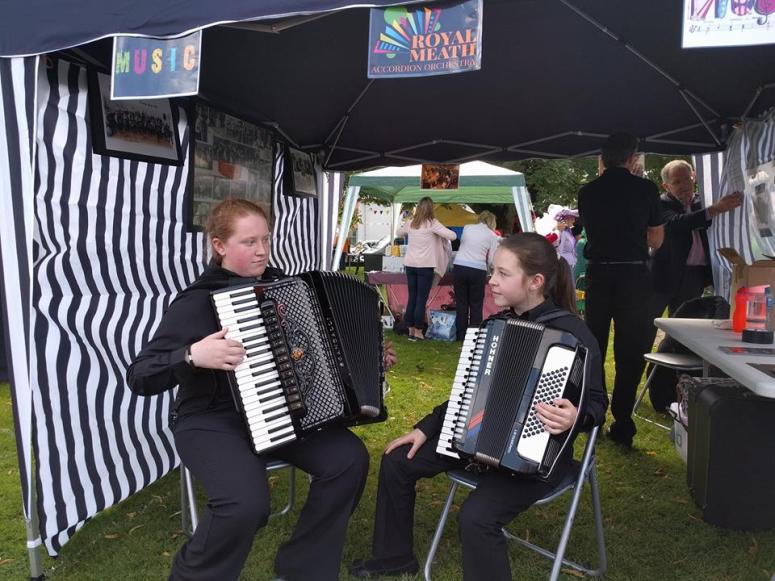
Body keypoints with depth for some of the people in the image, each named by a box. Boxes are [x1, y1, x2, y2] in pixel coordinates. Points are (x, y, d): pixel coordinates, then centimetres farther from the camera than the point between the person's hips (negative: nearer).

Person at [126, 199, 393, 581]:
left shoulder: (278, 286, 4)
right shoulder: (197, 302, -13)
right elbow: (139, 378, -15)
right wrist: (193, 355, -32)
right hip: (210, 420, -6)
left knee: (348, 458, -14)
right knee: (247, 502, -31)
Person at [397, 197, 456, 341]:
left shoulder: (410, 223, 7)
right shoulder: (432, 224, -9)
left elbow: (399, 233, 27)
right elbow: (452, 236, -13)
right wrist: (442, 234, 5)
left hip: (410, 265, 5)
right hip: (425, 266, -5)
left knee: (412, 298, 12)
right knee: (421, 299, 1)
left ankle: (411, 330, 17)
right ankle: (418, 331, 6)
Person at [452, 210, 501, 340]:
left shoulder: (467, 228, 9)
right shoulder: (492, 235, 3)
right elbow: (491, 259, 3)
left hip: (459, 267, 2)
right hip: (478, 270, -2)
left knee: (461, 303, 11)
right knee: (476, 305, 9)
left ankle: (461, 335, 18)